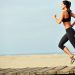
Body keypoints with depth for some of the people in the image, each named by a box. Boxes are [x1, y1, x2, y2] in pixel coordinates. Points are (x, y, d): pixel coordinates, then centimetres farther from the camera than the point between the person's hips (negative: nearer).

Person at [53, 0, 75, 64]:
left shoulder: (63, 12, -14)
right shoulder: (69, 12, 10)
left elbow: (59, 22, -17)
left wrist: (54, 17, 0)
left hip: (69, 31, -9)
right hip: (70, 31, 9)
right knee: (60, 45, 14)